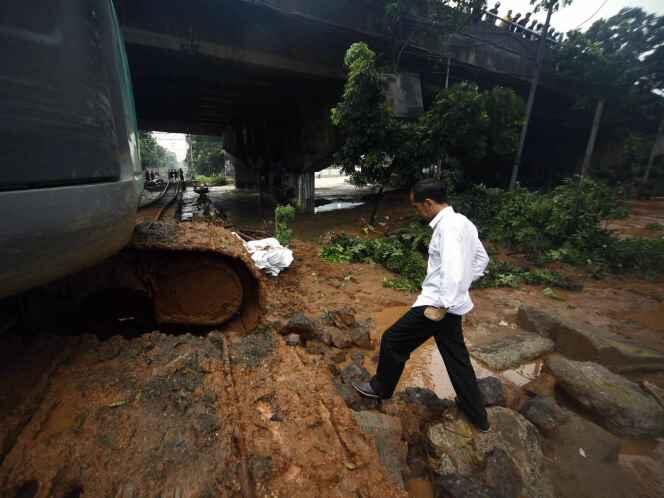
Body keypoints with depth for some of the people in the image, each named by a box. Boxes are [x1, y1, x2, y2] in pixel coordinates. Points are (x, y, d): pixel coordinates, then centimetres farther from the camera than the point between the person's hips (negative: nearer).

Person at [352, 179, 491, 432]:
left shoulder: (448, 226, -20)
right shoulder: (462, 222, 9)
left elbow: (453, 270, -30)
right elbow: (481, 259, 19)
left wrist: (440, 306, -23)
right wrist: (464, 285, 17)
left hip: (438, 303, -10)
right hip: (453, 303, 10)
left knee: (393, 340, 8)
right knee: (457, 358, 22)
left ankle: (381, 387, 30)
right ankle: (478, 415, 38)